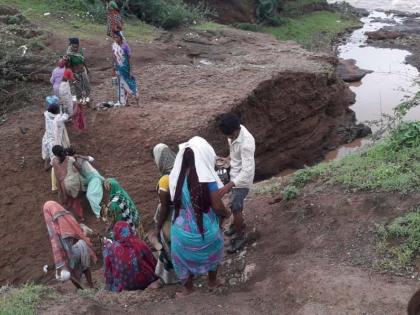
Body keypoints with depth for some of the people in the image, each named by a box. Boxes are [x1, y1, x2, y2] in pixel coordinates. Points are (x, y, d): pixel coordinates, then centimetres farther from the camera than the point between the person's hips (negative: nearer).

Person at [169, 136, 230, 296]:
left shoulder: (177, 176, -14)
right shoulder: (207, 179, -25)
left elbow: (176, 201, 1)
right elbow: (217, 207, -19)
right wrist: (226, 213, 2)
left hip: (183, 229, 2)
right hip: (205, 229, -2)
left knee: (185, 257, 26)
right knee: (212, 252, 29)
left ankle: (188, 287, 44)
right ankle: (212, 281, 48)